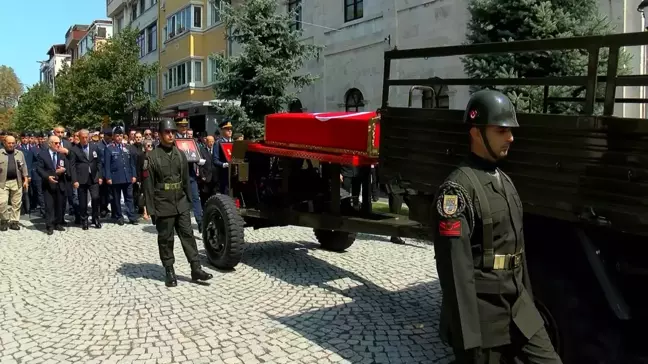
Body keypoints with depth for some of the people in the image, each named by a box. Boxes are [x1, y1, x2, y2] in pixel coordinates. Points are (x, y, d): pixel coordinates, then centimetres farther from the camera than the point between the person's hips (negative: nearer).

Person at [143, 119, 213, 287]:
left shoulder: (180, 155, 9)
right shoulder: (152, 157, -5)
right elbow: (148, 185, -6)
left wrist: (189, 201, 11)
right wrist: (151, 209, -9)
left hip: (181, 204, 4)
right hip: (163, 205, -4)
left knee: (187, 234, 3)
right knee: (165, 239, 5)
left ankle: (196, 269, 7)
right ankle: (169, 272, 15)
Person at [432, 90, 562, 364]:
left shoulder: (504, 181, 11)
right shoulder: (457, 188, -18)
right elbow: (456, 270, -21)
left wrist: (527, 305, 20)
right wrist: (469, 339, -21)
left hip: (519, 310, 8)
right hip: (482, 316, -8)